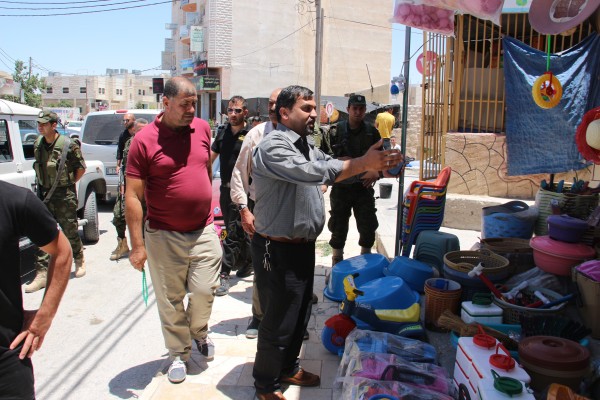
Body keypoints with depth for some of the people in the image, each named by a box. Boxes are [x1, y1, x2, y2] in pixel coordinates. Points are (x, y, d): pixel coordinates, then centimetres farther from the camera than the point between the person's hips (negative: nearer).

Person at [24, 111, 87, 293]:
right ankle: (42, 274, 3)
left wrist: (67, 183, 2)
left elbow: (81, 168, -2)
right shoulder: (37, 145, 4)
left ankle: (80, 260, 33)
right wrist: (43, 184, 11)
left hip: (65, 196, -4)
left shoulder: (68, 145, -12)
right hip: (44, 194, 4)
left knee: (70, 231, 9)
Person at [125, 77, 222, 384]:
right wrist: (137, 244, -12)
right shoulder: (144, 140, -10)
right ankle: (179, 353, 31)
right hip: (164, 236, -3)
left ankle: (199, 332, 36)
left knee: (205, 290, 5)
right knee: (171, 300, 10)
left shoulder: (202, 128, 3)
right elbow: (133, 196, -10)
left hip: (204, 231, 3)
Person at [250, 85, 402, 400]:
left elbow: (330, 167, 9)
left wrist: (376, 164, -5)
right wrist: (362, 164, -29)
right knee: (278, 321, 5)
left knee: (300, 315, 22)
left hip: (303, 245, 9)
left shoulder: (305, 146, 12)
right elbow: (311, 172, -31)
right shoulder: (273, 146, -19)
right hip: (278, 249, -9)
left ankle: (288, 368, 43)